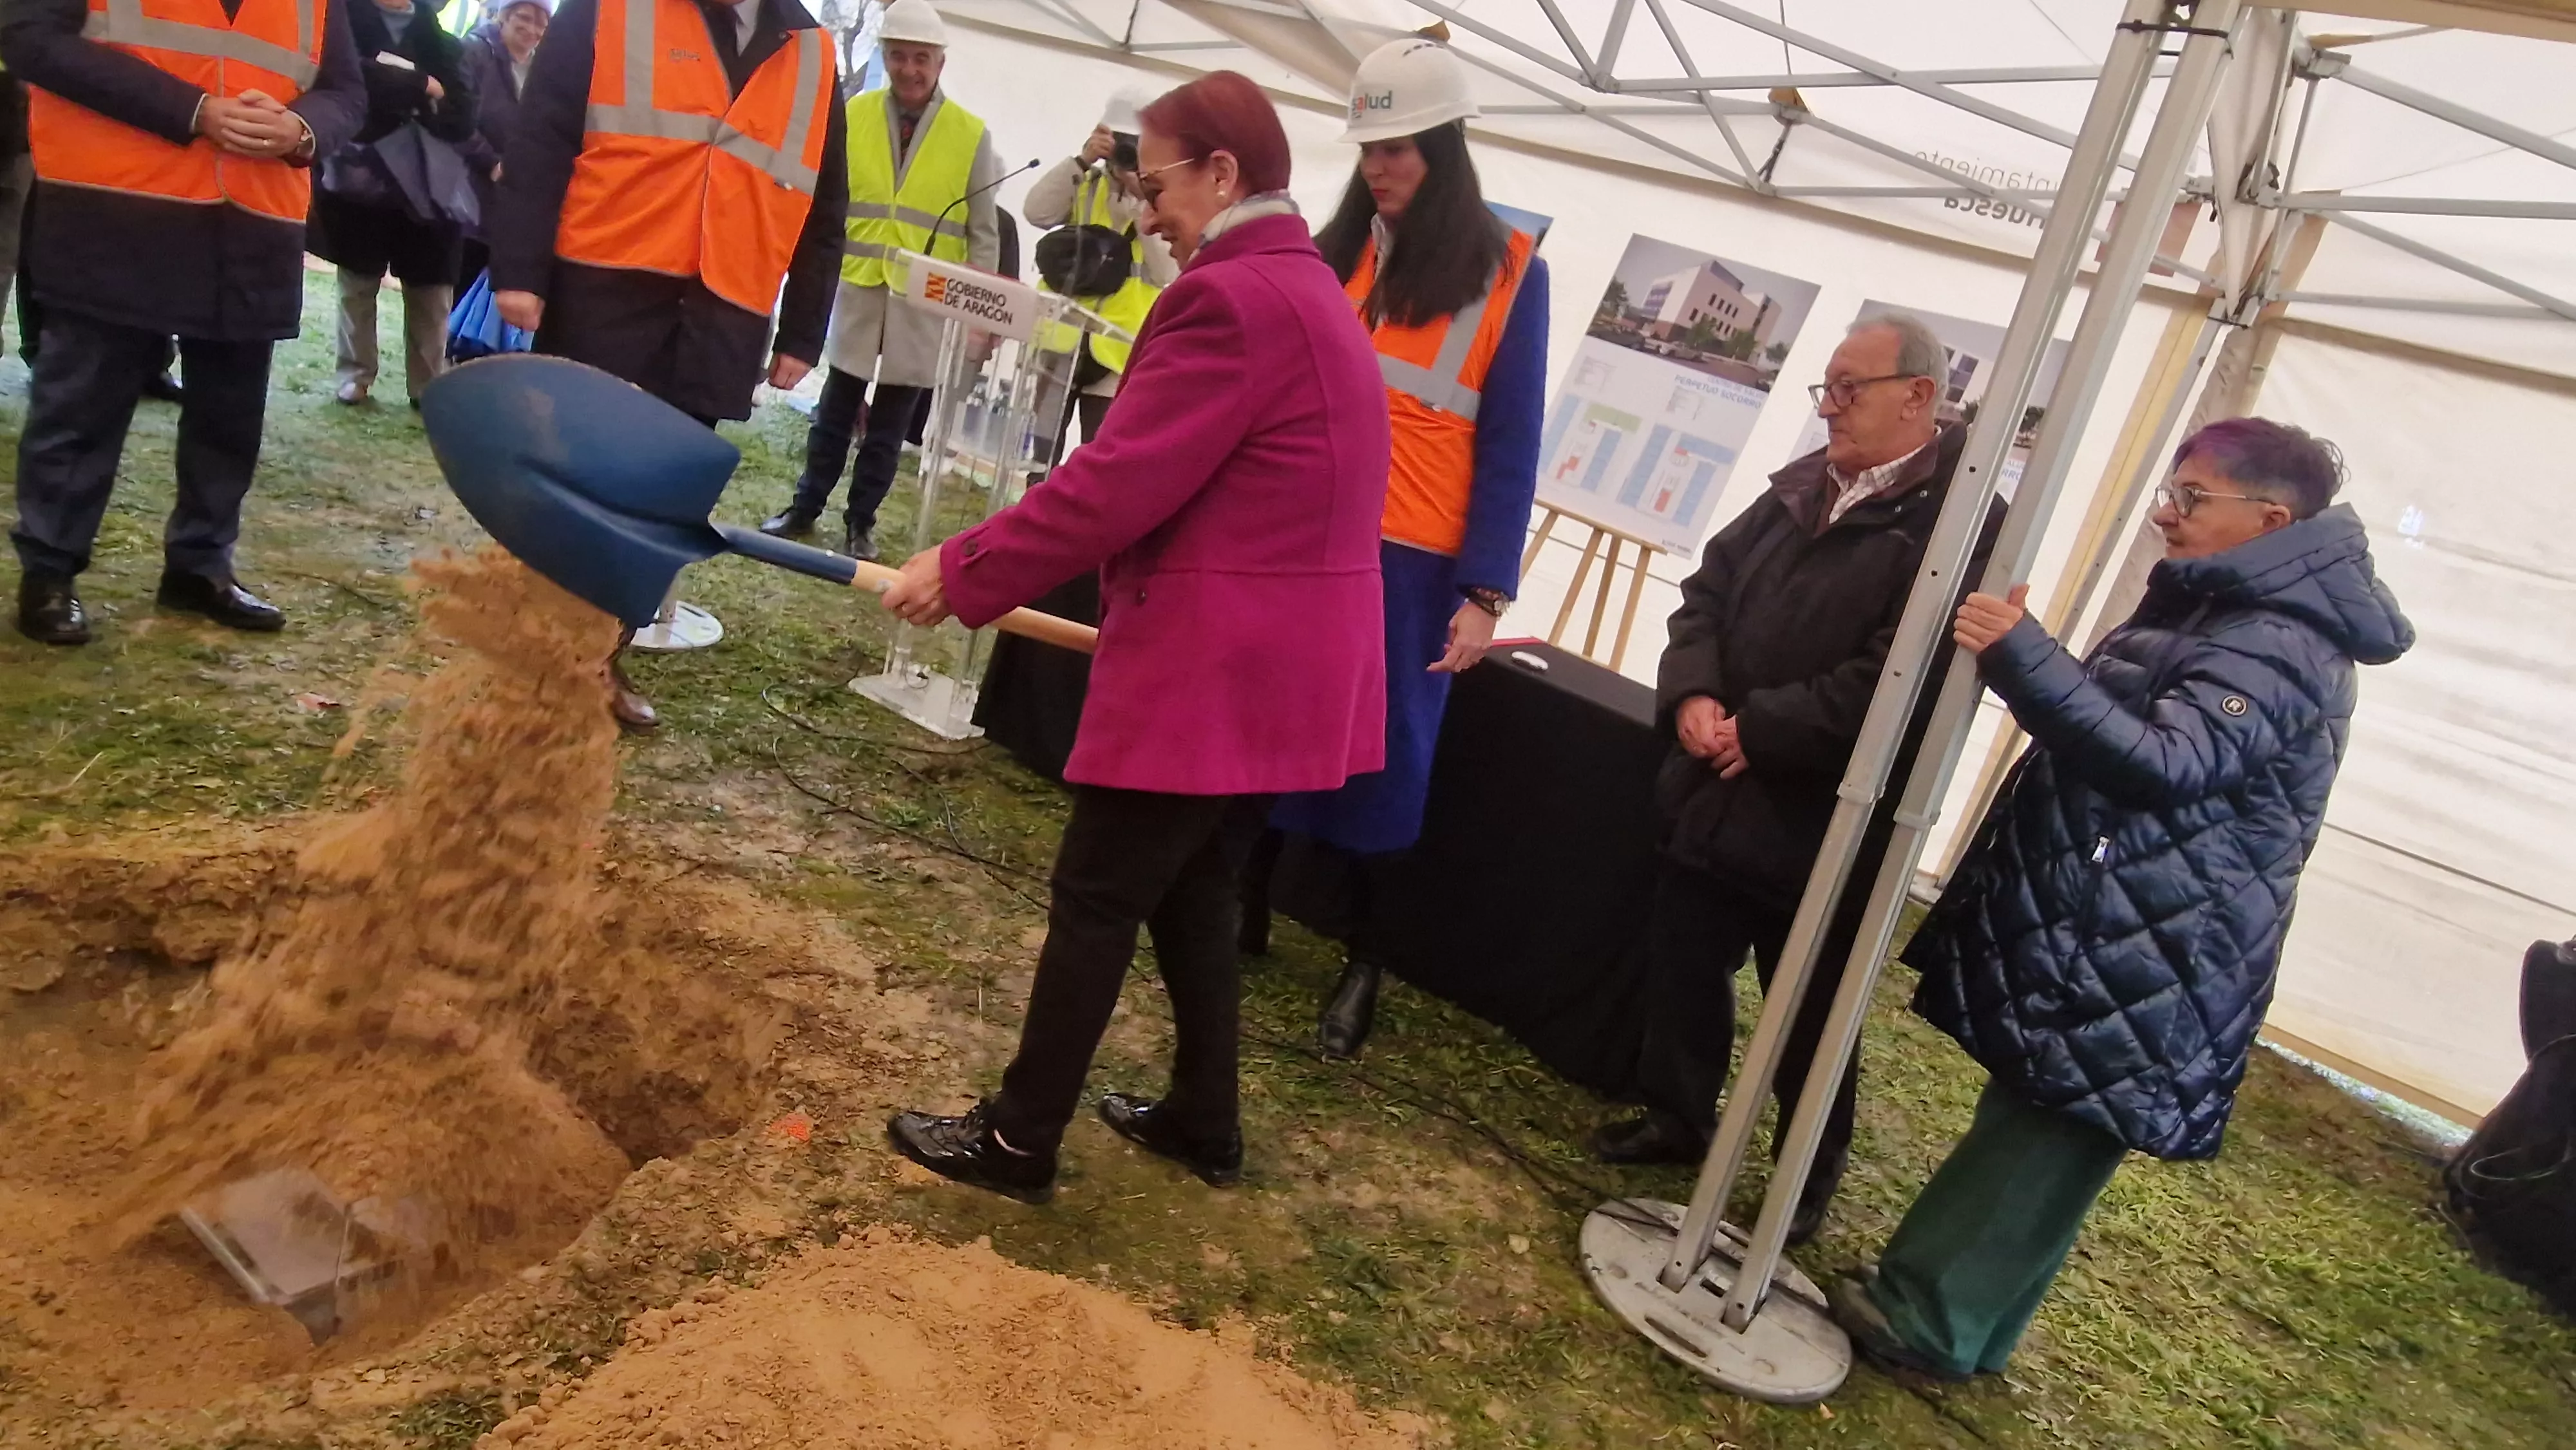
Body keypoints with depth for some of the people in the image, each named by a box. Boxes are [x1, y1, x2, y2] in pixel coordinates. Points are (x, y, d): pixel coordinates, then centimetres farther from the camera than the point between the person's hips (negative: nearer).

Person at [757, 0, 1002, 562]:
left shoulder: (971, 134, 0)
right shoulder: (854, 115, 2)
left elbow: (983, 233, 2)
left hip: (925, 303, 0)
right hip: (856, 288, 1)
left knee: (890, 422, 9)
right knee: (836, 409, 9)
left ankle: (860, 522, 22)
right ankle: (805, 508, 24)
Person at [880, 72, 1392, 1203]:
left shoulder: (1231, 297, -17)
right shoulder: (1310, 292, 16)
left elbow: (1116, 483, -21)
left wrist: (961, 570, -12)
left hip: (1210, 672, -10)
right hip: (1280, 666, 10)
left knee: (1095, 900, 2)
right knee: (1193, 893, 20)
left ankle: (1018, 1142, 16)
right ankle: (1205, 1124, 31)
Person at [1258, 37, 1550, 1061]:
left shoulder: (1507, 273, -2)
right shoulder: (1336, 251, 9)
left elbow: (1509, 444, -3)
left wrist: (1484, 592, -9)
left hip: (1409, 562, -3)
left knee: (1378, 761, 3)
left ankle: (1364, 960, 19)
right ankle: (1242, 906, 27)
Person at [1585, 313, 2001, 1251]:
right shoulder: (1799, 485, 10)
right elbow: (1709, 588, 9)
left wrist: (1762, 730, -20)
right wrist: (1691, 694, -9)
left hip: (1822, 821, -7)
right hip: (1716, 790, 7)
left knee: (1811, 1013, 10)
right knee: (1683, 960, 17)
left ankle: (1810, 1176, 31)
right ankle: (1675, 1116, 38)